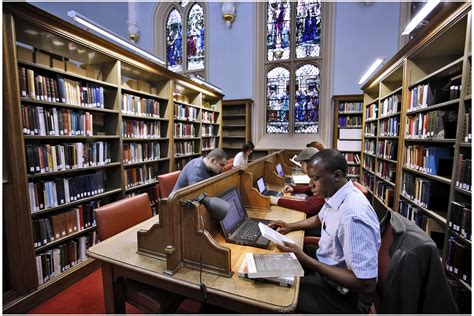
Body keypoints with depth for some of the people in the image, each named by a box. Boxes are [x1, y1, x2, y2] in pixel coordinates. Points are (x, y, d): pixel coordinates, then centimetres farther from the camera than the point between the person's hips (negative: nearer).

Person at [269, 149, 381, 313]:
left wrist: (306, 260, -29)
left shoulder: (354, 216, -34)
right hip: (327, 263, 8)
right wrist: (290, 226, 3)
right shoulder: (335, 194, -6)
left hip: (343, 293, -8)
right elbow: (320, 219, 16)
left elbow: (366, 285, -30)